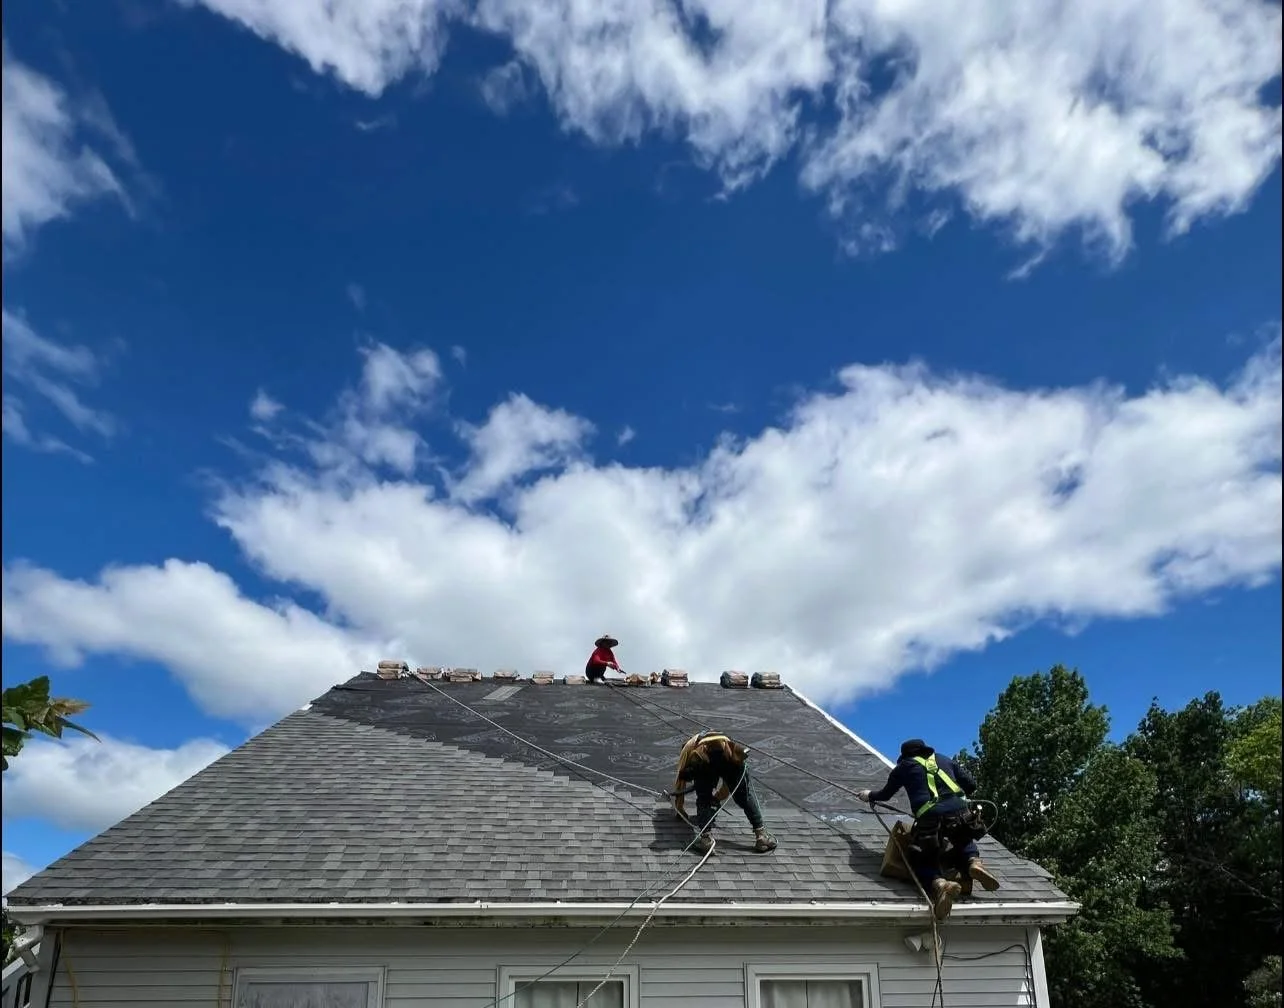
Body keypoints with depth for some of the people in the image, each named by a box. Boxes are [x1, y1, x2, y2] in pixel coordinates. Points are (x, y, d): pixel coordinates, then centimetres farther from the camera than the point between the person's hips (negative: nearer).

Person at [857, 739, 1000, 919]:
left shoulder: (904, 767, 22)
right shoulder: (945, 760, 28)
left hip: (930, 816, -3)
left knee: (920, 860, 11)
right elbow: (971, 784, 25)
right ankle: (973, 862, -4)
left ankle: (939, 884, -23)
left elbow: (886, 794, 35)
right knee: (965, 841, 31)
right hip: (959, 811, 3)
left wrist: (869, 795, 56)